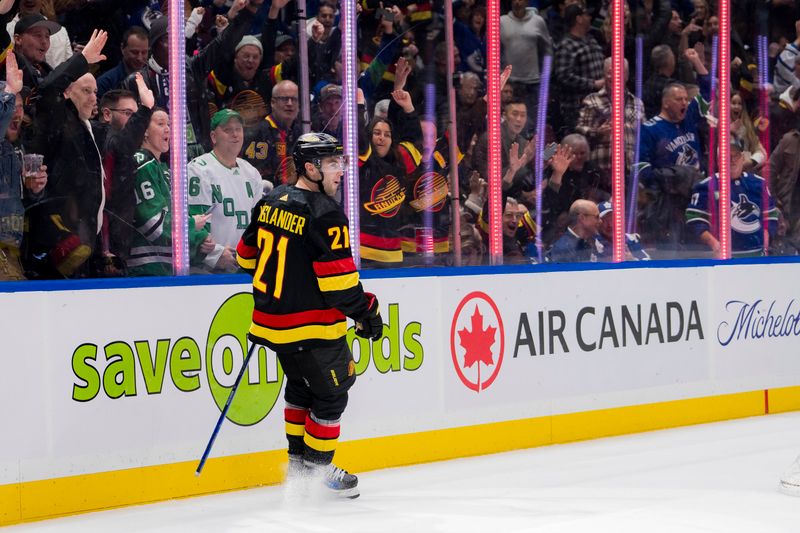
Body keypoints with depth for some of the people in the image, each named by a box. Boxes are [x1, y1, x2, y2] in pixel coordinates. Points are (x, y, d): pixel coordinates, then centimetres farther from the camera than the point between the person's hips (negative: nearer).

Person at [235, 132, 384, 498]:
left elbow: (249, 252, 15)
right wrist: (366, 311, -9)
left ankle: (297, 460, 32)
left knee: (300, 384, 24)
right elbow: (338, 276, -21)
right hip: (311, 326, -8)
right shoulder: (325, 214, -20)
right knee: (331, 392, 7)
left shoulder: (271, 201, 5)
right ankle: (317, 466, 13)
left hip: (273, 316, 9)